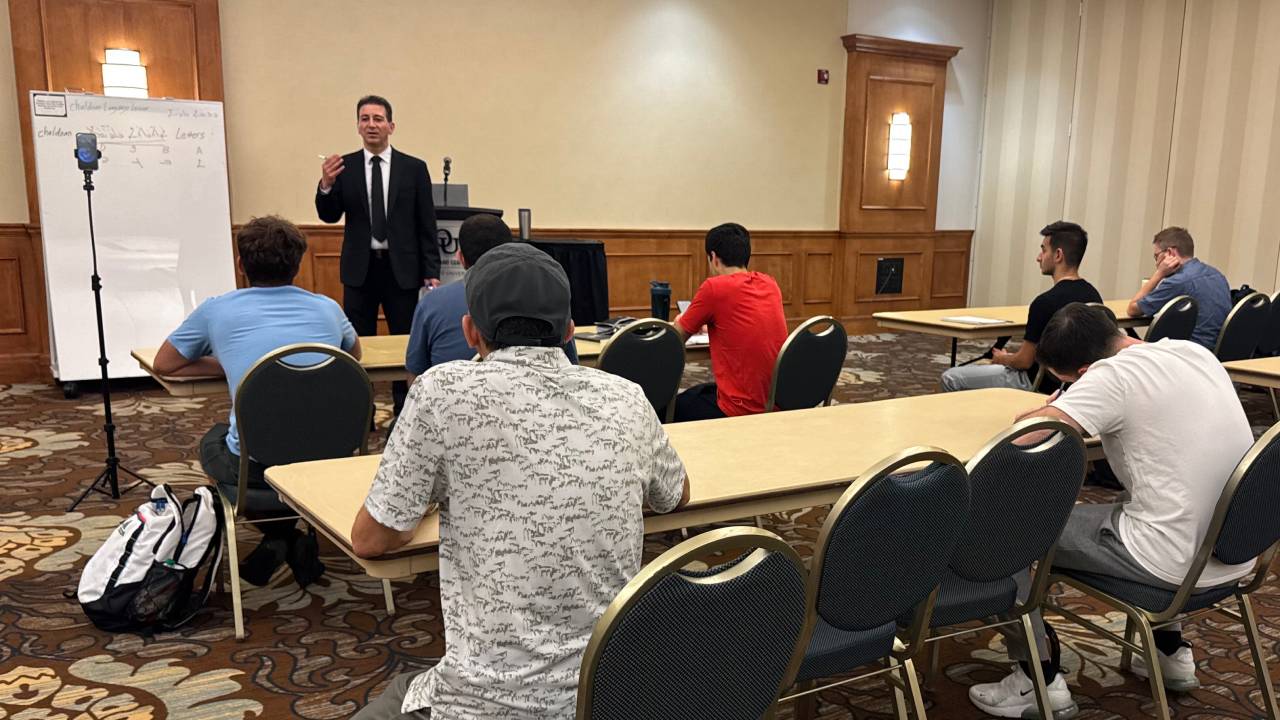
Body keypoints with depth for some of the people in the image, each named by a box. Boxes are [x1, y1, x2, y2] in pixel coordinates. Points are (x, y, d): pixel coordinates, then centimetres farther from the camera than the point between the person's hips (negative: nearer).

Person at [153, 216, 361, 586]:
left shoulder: (217, 310, 4)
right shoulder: (326, 308, 10)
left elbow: (164, 365, 18)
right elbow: (355, 355, 31)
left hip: (254, 469, -2)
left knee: (213, 439, 33)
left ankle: (277, 537, 18)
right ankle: (294, 542, 23)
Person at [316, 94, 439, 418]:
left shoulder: (414, 168, 0)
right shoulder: (344, 166, 3)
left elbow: (427, 225, 1)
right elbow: (329, 216, -1)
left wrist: (432, 272, -3)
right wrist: (326, 185, -21)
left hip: (402, 268, -1)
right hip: (360, 268, 1)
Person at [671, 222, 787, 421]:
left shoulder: (714, 287, -14)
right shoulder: (770, 284, 5)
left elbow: (677, 337, 0)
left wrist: (679, 322, 22)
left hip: (742, 410, -7)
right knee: (696, 393, 32)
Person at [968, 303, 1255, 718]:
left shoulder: (1112, 375, -18)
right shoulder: (1193, 352, 6)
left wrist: (1048, 412, -1)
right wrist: (1072, 408, 12)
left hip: (1177, 560, -9)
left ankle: (1039, 681, 9)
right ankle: (1171, 651, 40)